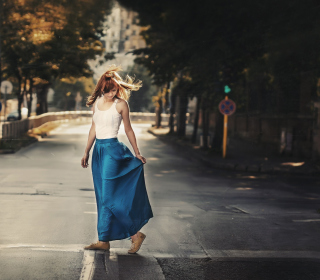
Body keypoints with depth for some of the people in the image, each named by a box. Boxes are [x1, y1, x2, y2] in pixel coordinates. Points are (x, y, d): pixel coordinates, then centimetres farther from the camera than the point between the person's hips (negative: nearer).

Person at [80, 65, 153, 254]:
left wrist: (137, 153, 8)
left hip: (112, 150, -7)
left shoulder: (121, 104, -6)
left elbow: (128, 130, 2)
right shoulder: (97, 102, 10)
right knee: (102, 197, 7)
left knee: (107, 197, -7)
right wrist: (86, 152, 20)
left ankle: (103, 240, 1)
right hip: (98, 150, 7)